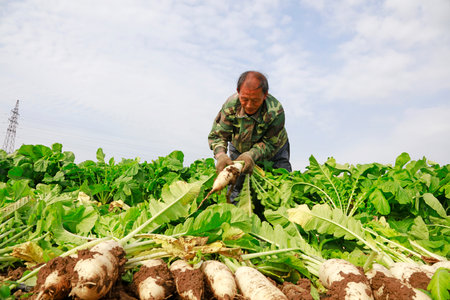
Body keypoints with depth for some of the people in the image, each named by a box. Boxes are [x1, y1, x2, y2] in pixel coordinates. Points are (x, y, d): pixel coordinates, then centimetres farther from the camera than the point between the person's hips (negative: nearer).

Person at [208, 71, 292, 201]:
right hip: (239, 150, 1)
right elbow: (217, 135, -23)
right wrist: (220, 155, -43)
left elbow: (270, 144, -27)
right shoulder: (231, 105, -29)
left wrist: (251, 155, -45)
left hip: (272, 152, -1)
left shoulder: (276, 112, -35)